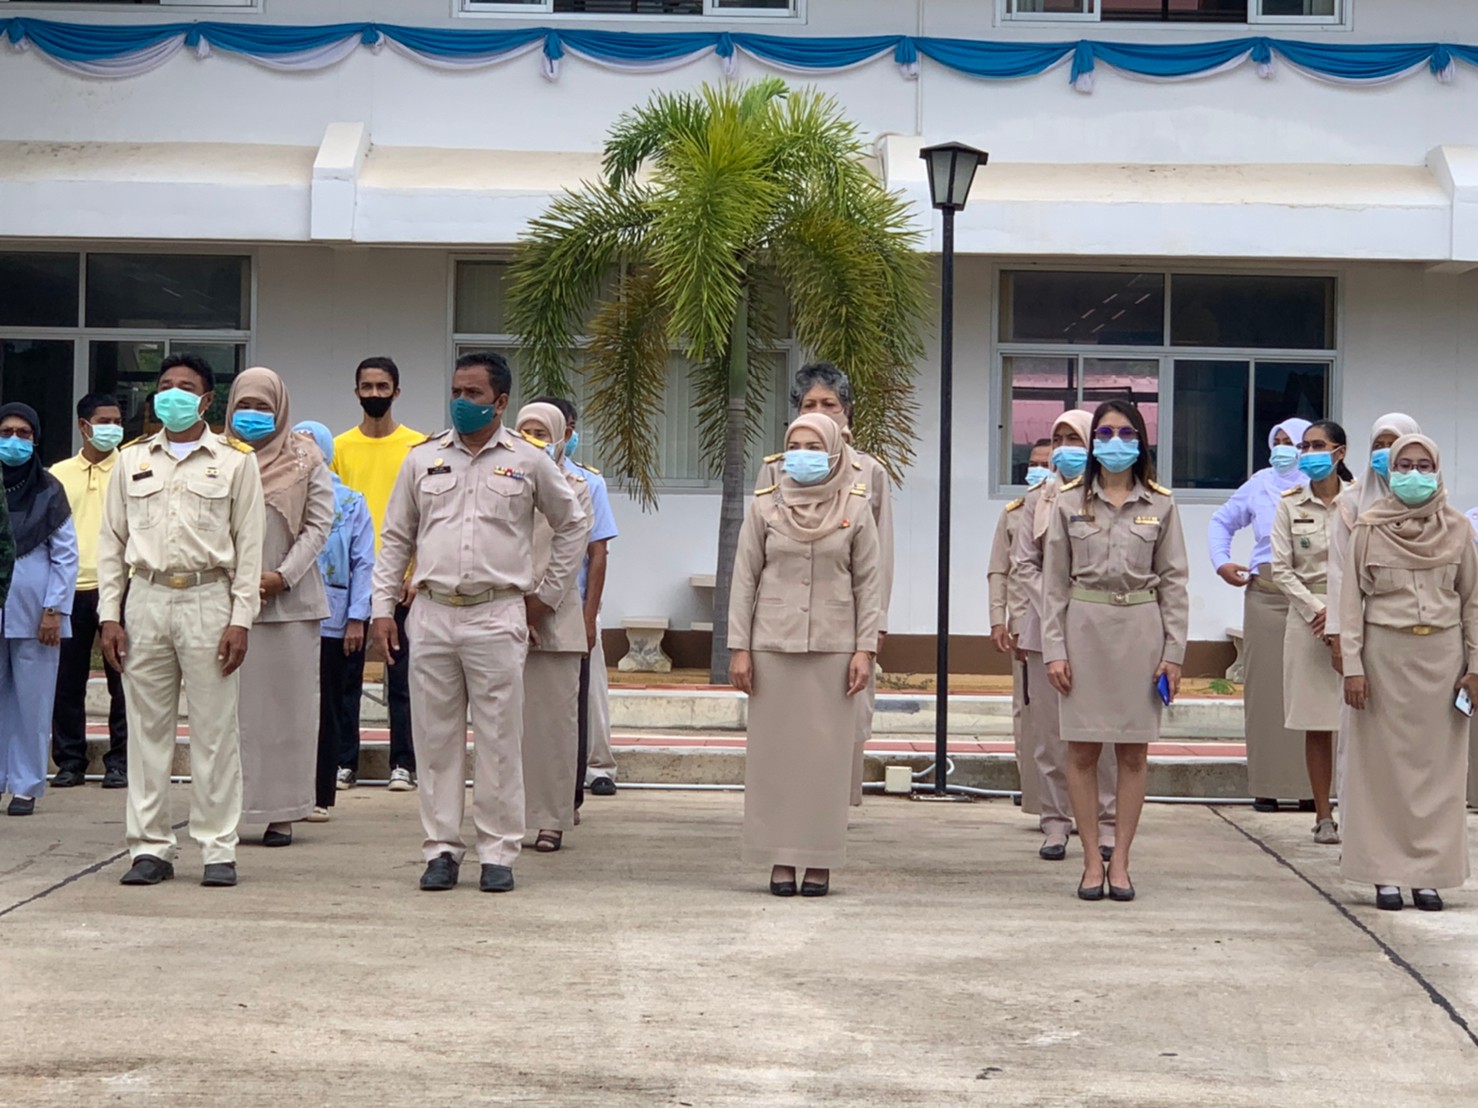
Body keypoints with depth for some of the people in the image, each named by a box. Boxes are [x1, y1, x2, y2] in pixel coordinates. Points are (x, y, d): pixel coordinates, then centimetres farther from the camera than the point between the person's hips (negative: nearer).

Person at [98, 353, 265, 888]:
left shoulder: (235, 460, 4)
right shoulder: (132, 459, 12)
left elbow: (249, 545, 1)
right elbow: (112, 542, 12)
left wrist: (240, 620, -6)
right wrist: (109, 615, 3)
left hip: (209, 600, -3)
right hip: (147, 600, 3)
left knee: (215, 730, -1)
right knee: (147, 728, 4)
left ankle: (218, 849, 5)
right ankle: (150, 847, 11)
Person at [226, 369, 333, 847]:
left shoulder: (305, 460, 6)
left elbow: (319, 524, 2)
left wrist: (282, 576, -8)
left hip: (290, 600, 0)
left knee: (287, 705, 1)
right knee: (232, 705, 1)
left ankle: (283, 812, 5)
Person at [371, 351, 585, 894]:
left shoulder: (529, 461, 6)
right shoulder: (423, 459, 11)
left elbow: (572, 525, 16)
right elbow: (395, 538, 14)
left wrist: (547, 594, 11)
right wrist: (383, 607, 6)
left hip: (499, 615, -2)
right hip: (431, 613, 2)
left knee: (499, 740, -1)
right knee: (435, 737, 4)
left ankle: (498, 853, 5)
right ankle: (441, 848, 12)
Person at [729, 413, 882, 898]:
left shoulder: (856, 508, 5)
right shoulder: (765, 507, 5)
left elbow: (869, 582, 5)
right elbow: (744, 579, 5)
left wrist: (865, 648, -3)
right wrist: (739, 648, -1)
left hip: (833, 648, 0)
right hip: (773, 645, 1)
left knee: (827, 752, 0)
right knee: (774, 750, 1)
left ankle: (819, 861, 6)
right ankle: (780, 859, 8)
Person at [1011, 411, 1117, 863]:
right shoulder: (1038, 499, 12)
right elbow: (1023, 565, 10)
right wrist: (1023, 624, -2)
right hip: (1045, 628, 3)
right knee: (1049, 728, 2)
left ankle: (1107, 824, 7)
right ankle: (1055, 822, 9)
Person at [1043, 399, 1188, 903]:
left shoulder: (1160, 504, 5)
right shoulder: (1069, 501, 4)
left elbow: (1173, 580, 5)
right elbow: (1054, 580, 4)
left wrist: (1174, 651, -1)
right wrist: (1053, 648, -3)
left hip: (1140, 629, 0)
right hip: (1084, 626, 0)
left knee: (1133, 751, 3)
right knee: (1082, 750, 0)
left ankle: (1120, 861, 10)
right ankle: (1092, 860, 9)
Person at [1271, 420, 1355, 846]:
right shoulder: (1291, 504, 7)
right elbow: (1282, 568, 3)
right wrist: (1315, 612, -8)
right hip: (1307, 615, 2)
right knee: (1316, 723, 3)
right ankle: (1323, 816, 9)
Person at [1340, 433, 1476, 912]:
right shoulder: (1369, 528, 1)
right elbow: (1352, 598, 0)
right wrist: (1352, 665, -7)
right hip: (1384, 652, -1)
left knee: (1439, 764, 3)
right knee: (1384, 762, 1)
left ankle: (1429, 873, 9)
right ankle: (1386, 873, 7)